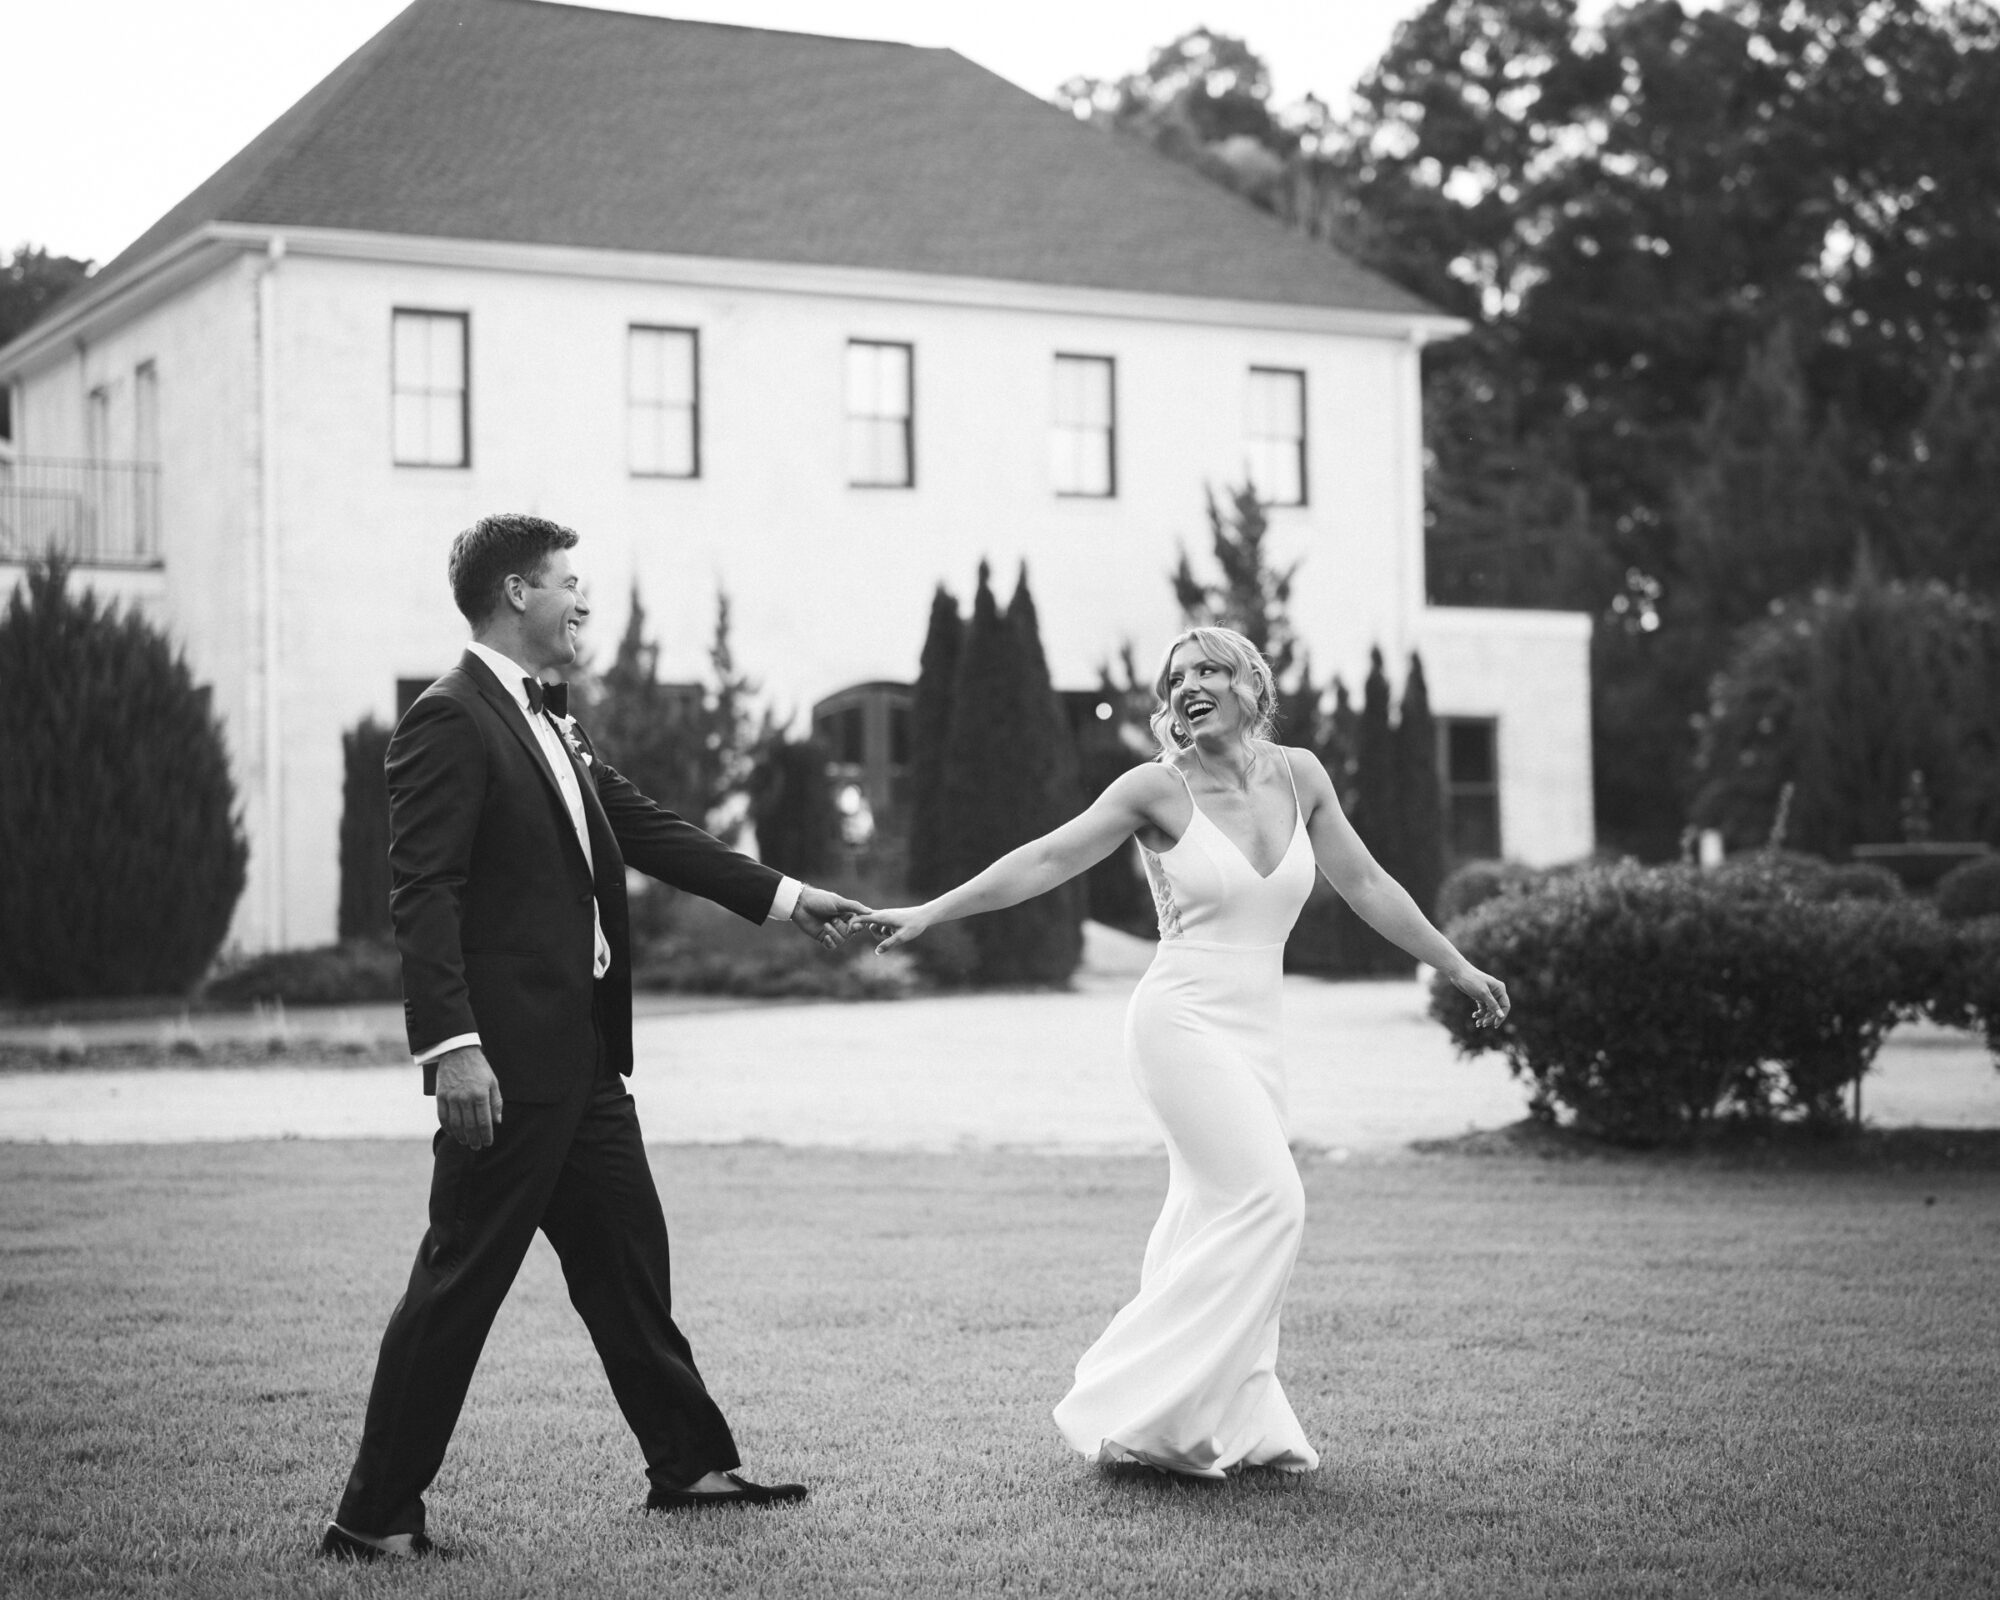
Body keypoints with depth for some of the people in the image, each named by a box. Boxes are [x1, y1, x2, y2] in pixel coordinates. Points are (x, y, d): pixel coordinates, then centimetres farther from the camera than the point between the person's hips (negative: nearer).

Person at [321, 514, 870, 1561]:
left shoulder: (550, 721, 16)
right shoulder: (450, 722, -13)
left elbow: (644, 830, 22)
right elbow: (423, 894, -19)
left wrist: (784, 899, 23)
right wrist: (450, 1045, -26)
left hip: (583, 1055, 9)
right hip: (506, 1061, -9)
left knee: (628, 1265, 17)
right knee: (459, 1285, -3)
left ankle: (689, 1464, 28)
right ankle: (375, 1515, 5)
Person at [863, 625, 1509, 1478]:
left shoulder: (1297, 775, 8)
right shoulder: (1160, 788, -6)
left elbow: (1365, 883, 17)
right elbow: (1045, 860, -5)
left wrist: (1458, 968, 21)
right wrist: (928, 912, -9)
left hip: (1253, 1034, 6)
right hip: (1183, 1020, -5)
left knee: (1214, 1222, 6)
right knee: (1264, 1201, -16)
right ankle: (1139, 1409, -11)